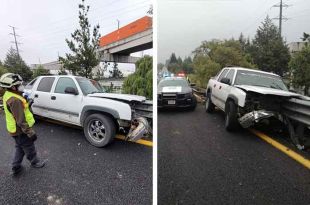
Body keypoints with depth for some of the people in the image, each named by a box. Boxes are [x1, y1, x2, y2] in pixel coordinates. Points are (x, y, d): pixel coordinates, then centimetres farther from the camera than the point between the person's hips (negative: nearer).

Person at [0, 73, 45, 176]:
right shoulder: (15, 100, -29)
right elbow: (21, 120, -30)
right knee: (29, 148, 12)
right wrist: (30, 132, -27)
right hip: (20, 130, -10)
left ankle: (16, 168, 34)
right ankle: (35, 162, 33)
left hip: (15, 129, 10)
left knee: (19, 148, 23)